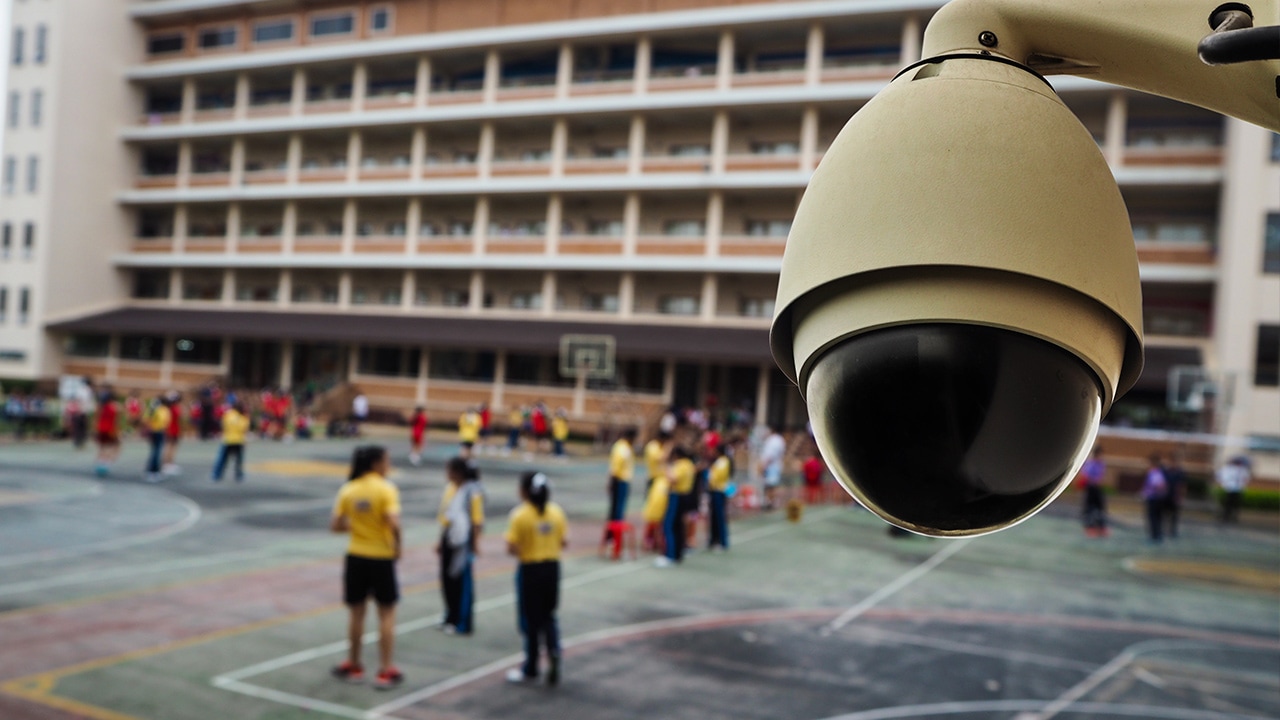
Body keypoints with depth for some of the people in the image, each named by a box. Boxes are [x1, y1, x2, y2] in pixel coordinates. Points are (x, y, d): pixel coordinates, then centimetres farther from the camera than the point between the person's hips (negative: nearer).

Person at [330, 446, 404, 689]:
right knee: (386, 614, 8)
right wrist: (397, 546, -10)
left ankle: (353, 665, 28)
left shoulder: (348, 490, -1)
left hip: (356, 557, 4)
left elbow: (335, 525, -1)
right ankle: (385, 671, 10)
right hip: (382, 559, -4)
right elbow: (393, 523, -25)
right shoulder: (386, 489, -14)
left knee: (356, 612, 16)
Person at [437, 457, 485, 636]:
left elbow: (477, 520, -14)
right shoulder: (450, 487, 9)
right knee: (447, 579, 14)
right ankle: (451, 618, 29)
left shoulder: (472, 491, -14)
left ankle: (463, 623, 10)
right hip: (448, 539, 8)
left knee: (462, 582, 0)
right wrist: (441, 541, 18)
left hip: (463, 541, -8)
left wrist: (475, 544, -16)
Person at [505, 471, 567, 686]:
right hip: (552, 567, 4)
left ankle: (530, 669, 20)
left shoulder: (520, 515, -15)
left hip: (529, 569, -4)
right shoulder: (556, 512, -1)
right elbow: (563, 542, 2)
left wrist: (521, 551, 2)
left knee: (531, 619, 8)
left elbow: (512, 548, -19)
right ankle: (553, 650, -4)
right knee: (548, 616, 20)